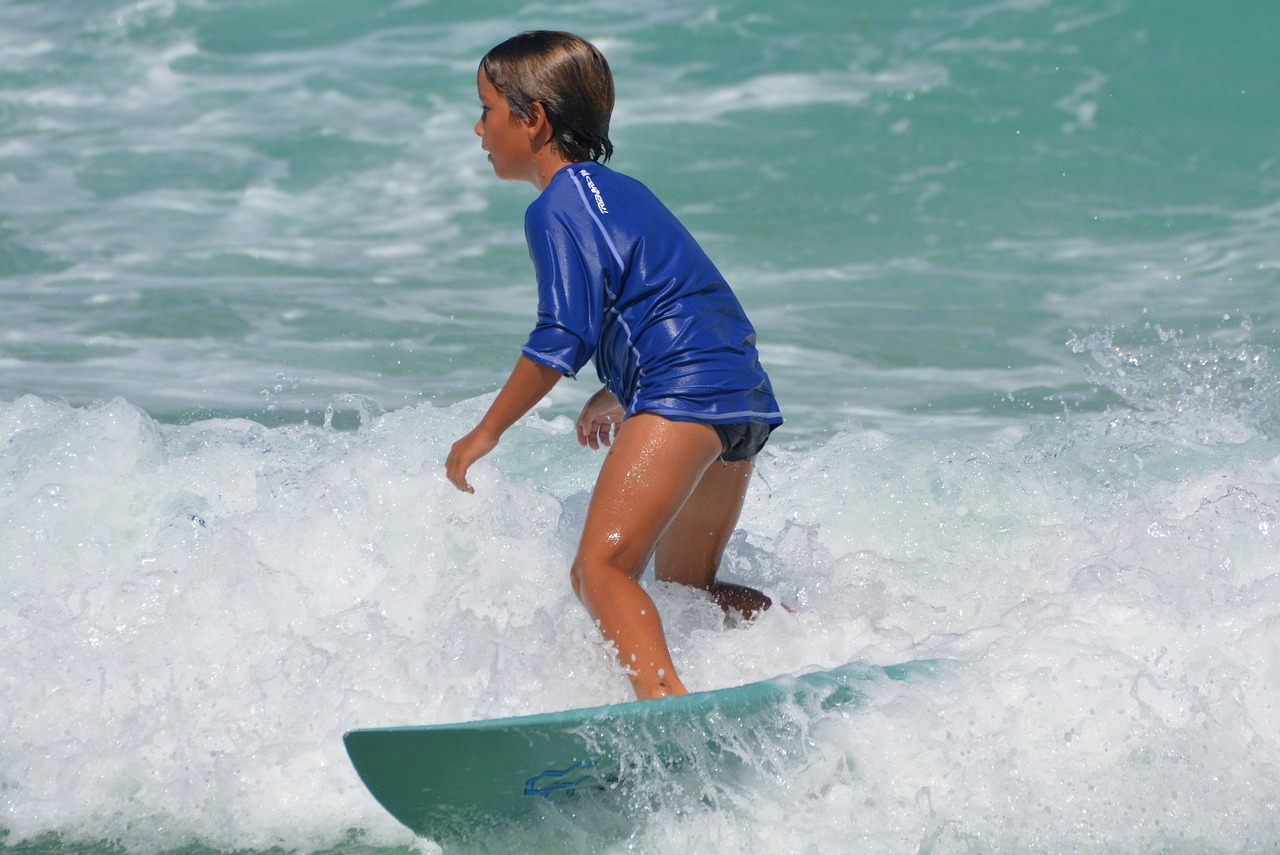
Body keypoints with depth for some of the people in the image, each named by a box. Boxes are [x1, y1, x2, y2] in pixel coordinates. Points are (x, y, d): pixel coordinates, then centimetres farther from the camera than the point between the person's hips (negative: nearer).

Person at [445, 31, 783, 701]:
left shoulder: (558, 206, -4)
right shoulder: (620, 191, 24)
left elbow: (564, 338, -12)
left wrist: (486, 432, -5)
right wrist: (616, 395, 36)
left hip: (686, 393, -10)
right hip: (747, 397, 10)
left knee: (600, 570, -20)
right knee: (683, 588, 23)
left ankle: (664, 702, -41)